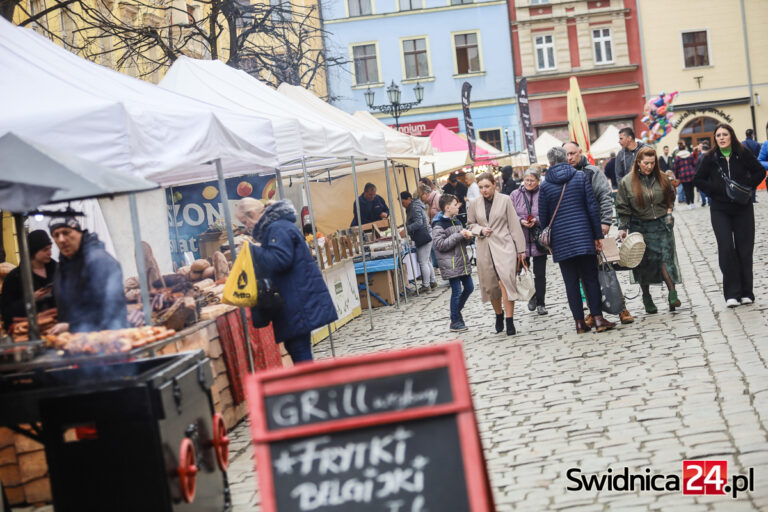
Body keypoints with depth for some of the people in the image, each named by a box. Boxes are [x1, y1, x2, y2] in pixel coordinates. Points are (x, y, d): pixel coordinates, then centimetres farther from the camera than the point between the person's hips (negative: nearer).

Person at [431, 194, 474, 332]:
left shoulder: (456, 221, 14)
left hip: (462, 261, 8)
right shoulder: (438, 225, -12)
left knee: (469, 288, 12)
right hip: (450, 264, -8)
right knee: (457, 291, -5)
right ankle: (455, 321, 7)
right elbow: (440, 244, -20)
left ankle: (457, 311, 31)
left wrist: (467, 237, -2)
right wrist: (459, 235, -20)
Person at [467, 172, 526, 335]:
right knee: (491, 285, 8)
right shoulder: (475, 204, 6)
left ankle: (510, 320, -13)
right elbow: (470, 224, 18)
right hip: (485, 250, 3)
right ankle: (499, 314, 31)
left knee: (505, 282, -16)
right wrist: (481, 230, -5)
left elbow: (514, 225, 1)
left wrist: (520, 249, 1)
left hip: (504, 246, -3)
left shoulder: (505, 200, 0)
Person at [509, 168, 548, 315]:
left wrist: (537, 220, -20)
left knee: (540, 274, 3)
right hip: (521, 240, 2)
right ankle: (532, 297, 32)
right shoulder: (515, 195, 4)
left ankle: (541, 303, 14)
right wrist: (521, 221, -15)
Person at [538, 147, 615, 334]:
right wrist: (598, 235, 3)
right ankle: (597, 318, -1)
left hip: (560, 240, 0)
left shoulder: (545, 186, 0)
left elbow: (543, 217, 3)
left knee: (571, 282, 5)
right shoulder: (581, 177, 1)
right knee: (590, 278, 5)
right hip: (583, 237, 0)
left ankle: (580, 321, 5)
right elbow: (593, 208, -1)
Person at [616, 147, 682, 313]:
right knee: (644, 263, 3)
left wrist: (668, 211, 6)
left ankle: (672, 294, -14)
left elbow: (671, 197, 21)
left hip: (662, 225, 1)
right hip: (640, 227, -1)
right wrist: (623, 228, -5)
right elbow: (623, 208, 0)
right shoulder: (627, 182, -2)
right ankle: (647, 298, 15)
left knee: (666, 257, -11)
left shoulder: (662, 178, 5)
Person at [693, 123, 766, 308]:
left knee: (745, 249, 3)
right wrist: (717, 189, -10)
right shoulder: (710, 158, -1)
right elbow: (698, 180, 4)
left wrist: (747, 185, -8)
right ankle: (732, 293, -4)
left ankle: (746, 292, 12)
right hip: (720, 210, -1)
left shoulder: (743, 154, 0)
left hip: (743, 208, 1)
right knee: (726, 249, -9)